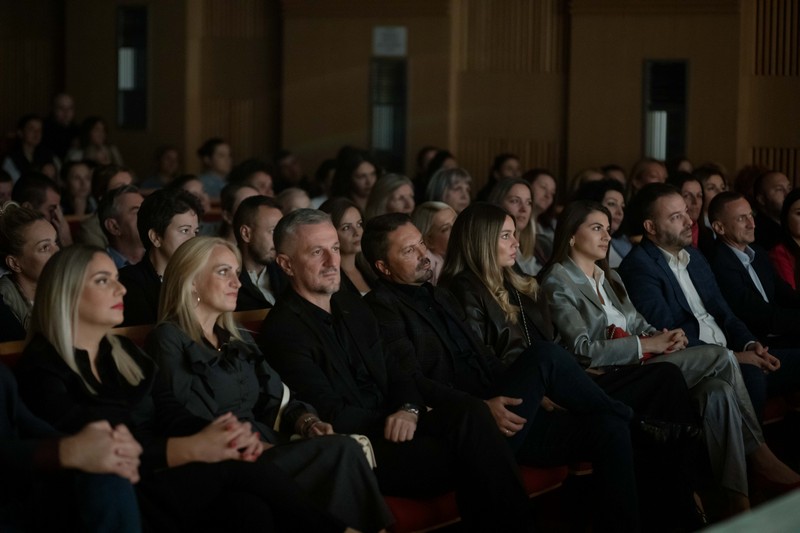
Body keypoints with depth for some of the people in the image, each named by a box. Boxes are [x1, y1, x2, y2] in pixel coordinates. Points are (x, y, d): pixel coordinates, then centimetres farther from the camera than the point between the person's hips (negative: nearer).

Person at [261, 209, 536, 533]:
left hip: (388, 428, 7)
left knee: (471, 412, -22)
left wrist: (409, 410, -7)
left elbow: (392, 371, 15)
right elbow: (333, 416, -12)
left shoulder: (352, 306, 16)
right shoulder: (283, 329, -8)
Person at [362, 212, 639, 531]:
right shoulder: (382, 309, -1)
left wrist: (537, 389, 9)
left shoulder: (442, 298, 25)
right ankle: (631, 416, -1)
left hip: (505, 416, 8)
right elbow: (411, 383, -13)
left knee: (608, 428, -14)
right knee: (544, 355, -24)